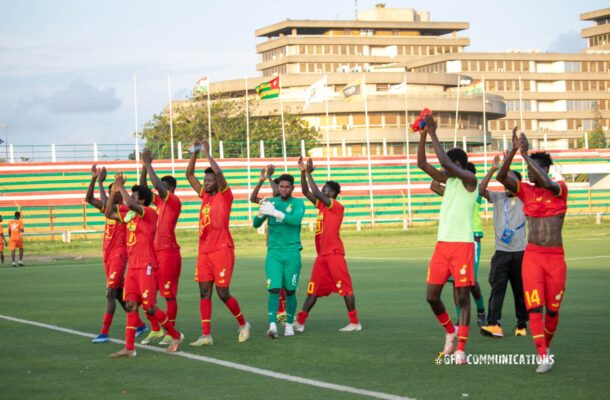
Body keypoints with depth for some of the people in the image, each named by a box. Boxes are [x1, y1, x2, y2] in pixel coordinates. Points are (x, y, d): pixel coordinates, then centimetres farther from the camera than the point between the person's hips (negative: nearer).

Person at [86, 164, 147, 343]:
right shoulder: (111, 208, 13)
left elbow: (106, 204, -29)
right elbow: (89, 199, 11)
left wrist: (100, 182, -24)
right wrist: (94, 179, 0)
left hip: (119, 255, -9)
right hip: (107, 255, 9)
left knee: (110, 292, -12)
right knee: (119, 292, 13)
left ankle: (104, 333, -14)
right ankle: (139, 325, 22)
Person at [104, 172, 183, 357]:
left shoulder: (149, 213, -12)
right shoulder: (129, 214, 12)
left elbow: (130, 204, -29)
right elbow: (108, 213, 17)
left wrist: (121, 186, -17)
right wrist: (114, 192, 8)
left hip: (146, 267, -8)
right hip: (132, 266, 8)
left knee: (150, 307, -6)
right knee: (131, 305, 2)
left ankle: (176, 335, 12)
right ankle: (129, 348, 1)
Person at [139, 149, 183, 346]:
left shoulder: (174, 202, -9)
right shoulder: (159, 201, 15)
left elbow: (158, 184, -22)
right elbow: (143, 189, 17)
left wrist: (148, 164, -16)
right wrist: (144, 166, 7)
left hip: (168, 252, -9)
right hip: (154, 251, 9)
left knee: (169, 294, -3)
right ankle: (155, 330, 16)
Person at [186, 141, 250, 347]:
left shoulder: (225, 196, -5)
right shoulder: (205, 196, 14)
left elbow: (219, 173, -21)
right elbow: (189, 174, 15)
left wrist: (207, 154, -14)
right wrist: (194, 153, 5)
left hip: (222, 250, -7)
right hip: (204, 251, 7)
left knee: (223, 293, -4)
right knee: (204, 292, 0)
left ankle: (243, 324, 19)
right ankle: (206, 335, -1)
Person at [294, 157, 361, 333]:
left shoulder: (337, 206, -10)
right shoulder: (322, 205, 15)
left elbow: (316, 193, -21)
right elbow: (306, 192, 16)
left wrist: (309, 173, -16)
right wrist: (303, 172, 7)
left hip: (334, 254, -9)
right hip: (322, 254, 9)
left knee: (345, 287, -6)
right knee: (314, 288, 7)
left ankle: (355, 323, -3)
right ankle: (300, 322, 7)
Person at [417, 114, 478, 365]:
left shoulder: (469, 180, -7)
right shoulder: (448, 180, 15)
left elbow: (446, 163, -23)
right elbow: (422, 164, 14)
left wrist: (433, 134, -17)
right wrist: (423, 135, 4)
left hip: (462, 245, -7)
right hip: (442, 244, 7)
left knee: (463, 296, -4)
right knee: (431, 295, 5)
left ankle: (461, 348, -3)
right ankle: (450, 332, 27)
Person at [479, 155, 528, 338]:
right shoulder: (498, 197, 6)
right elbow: (481, 190, -11)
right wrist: (493, 170, -21)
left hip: (520, 252, 0)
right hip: (501, 252, 0)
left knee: (520, 289, 7)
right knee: (497, 287, -11)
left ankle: (522, 324, 19)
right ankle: (493, 325, -21)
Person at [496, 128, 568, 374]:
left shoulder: (560, 189, -1)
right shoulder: (526, 191, 5)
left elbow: (546, 183, -25)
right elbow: (502, 177, -11)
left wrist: (525, 153, -26)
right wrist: (514, 150, -23)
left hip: (556, 257, -1)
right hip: (532, 255, 1)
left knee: (552, 309, 7)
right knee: (534, 307, -12)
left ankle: (547, 345, 31)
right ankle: (543, 356, -15)